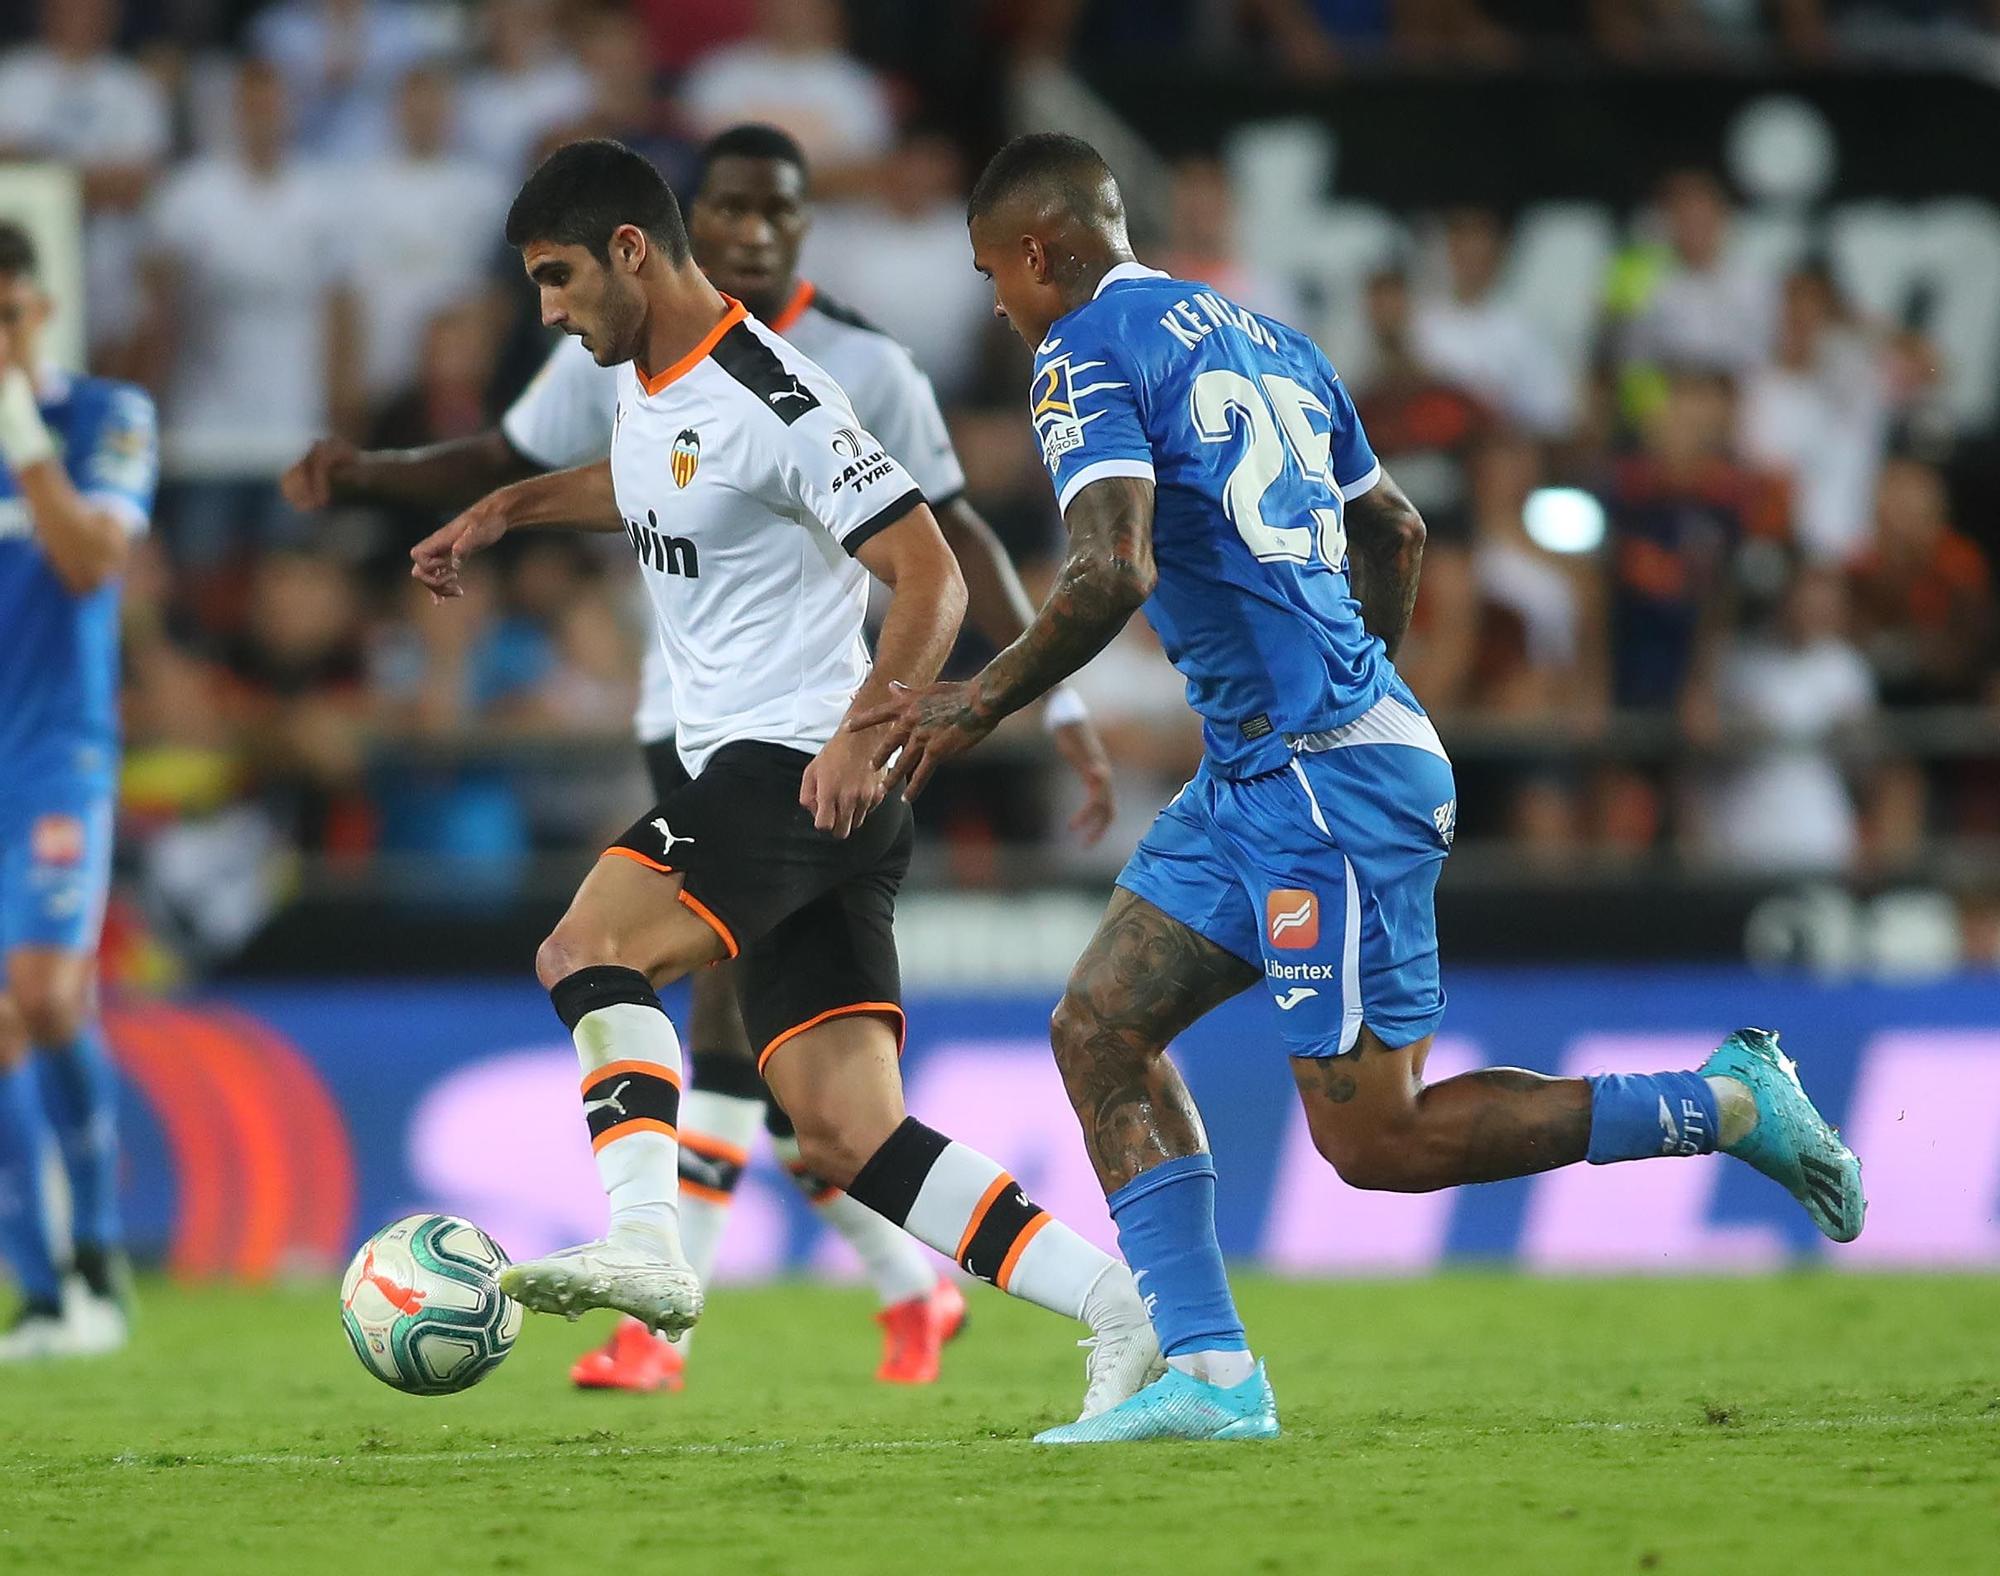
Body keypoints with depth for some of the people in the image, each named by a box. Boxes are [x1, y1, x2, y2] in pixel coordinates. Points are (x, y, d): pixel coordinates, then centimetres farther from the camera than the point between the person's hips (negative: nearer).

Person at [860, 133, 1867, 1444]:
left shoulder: (1087, 354, -9)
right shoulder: (1257, 335, 19)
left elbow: (1113, 571, -23)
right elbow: (1395, 529, 27)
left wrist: (982, 703, -12)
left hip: (1328, 777, -10)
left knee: (1374, 1141, -6)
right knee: (1100, 1028, 7)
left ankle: (1727, 1103, 1)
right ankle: (1210, 1373, 1)